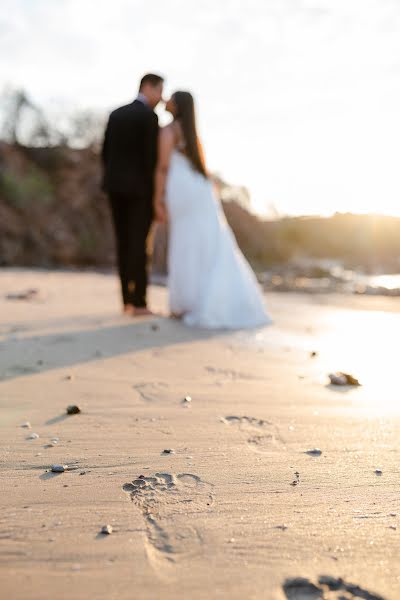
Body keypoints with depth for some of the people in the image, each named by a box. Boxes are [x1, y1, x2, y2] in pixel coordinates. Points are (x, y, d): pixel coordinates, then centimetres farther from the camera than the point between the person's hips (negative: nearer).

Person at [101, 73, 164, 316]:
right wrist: (156, 192, -10)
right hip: (140, 187, -7)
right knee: (139, 244, -6)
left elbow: (106, 153, 13)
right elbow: (151, 157, -14)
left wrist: (114, 181, 18)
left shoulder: (116, 114, 15)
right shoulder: (149, 116, -8)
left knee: (124, 243, 8)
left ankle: (128, 300, 9)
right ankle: (138, 302, -6)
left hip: (116, 186, 7)